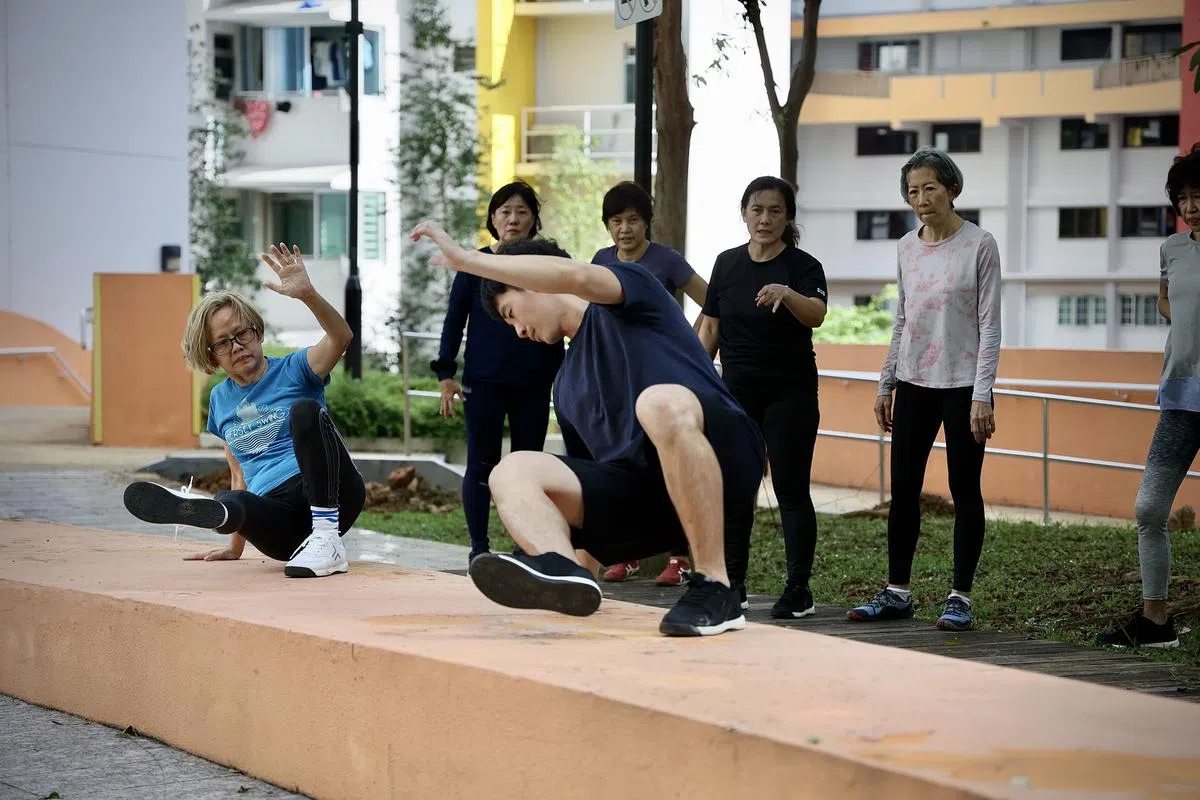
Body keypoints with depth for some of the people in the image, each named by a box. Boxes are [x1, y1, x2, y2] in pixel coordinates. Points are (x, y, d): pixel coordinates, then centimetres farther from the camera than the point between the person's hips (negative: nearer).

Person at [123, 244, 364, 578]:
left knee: (305, 409, -28)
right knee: (233, 503, -32)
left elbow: (340, 337, -13)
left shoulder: (293, 371, 7)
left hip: (332, 496, -3)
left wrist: (307, 294, -31)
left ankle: (328, 536, -38)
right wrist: (235, 546, 16)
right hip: (284, 530, 3)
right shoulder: (220, 399, 22)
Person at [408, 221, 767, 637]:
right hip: (633, 494, 7)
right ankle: (561, 568, -43)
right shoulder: (566, 386, 30)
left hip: (724, 472, -7)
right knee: (513, 470, -10)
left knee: (661, 402, -38)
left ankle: (714, 589, -32)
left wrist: (465, 259, -11)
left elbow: (575, 276, -13)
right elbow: (586, 473, 32)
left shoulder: (632, 298, 10)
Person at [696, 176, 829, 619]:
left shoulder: (802, 266, -8)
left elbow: (816, 315, -28)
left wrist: (787, 295, -48)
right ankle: (731, 583, 16)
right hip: (737, 394, 5)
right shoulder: (727, 264, 6)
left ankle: (799, 590, 2)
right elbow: (710, 328, 11)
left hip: (790, 395, -5)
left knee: (791, 491, -3)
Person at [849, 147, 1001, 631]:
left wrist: (982, 395, -14)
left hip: (962, 385, -5)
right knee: (903, 489, 6)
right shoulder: (907, 248, 9)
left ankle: (960, 597, 5)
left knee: (964, 491, 0)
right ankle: (896, 592, 14)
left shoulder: (979, 246, -6)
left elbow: (989, 325, -8)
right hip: (913, 384, 5)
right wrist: (886, 385, 13)